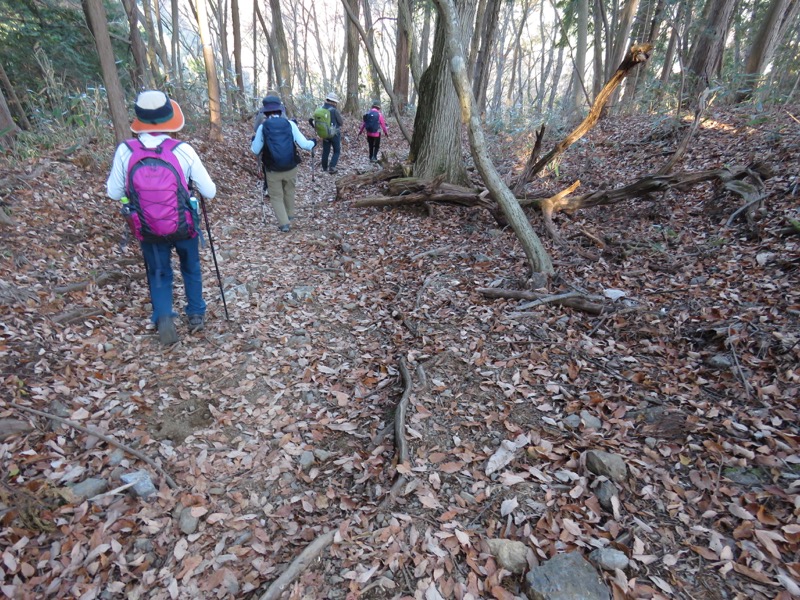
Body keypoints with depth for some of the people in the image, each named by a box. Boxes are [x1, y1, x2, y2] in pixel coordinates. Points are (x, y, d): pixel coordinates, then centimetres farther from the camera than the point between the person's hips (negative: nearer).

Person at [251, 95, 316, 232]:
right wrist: (313, 143, 16)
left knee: (276, 196, 13)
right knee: (289, 191, 26)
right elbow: (304, 144, -6)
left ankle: (284, 223, 4)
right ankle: (290, 215, 44)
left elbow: (255, 150, 0)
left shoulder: (263, 127, -6)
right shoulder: (290, 124, -5)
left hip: (272, 170, -2)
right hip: (291, 168, 2)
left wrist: (253, 141, 22)